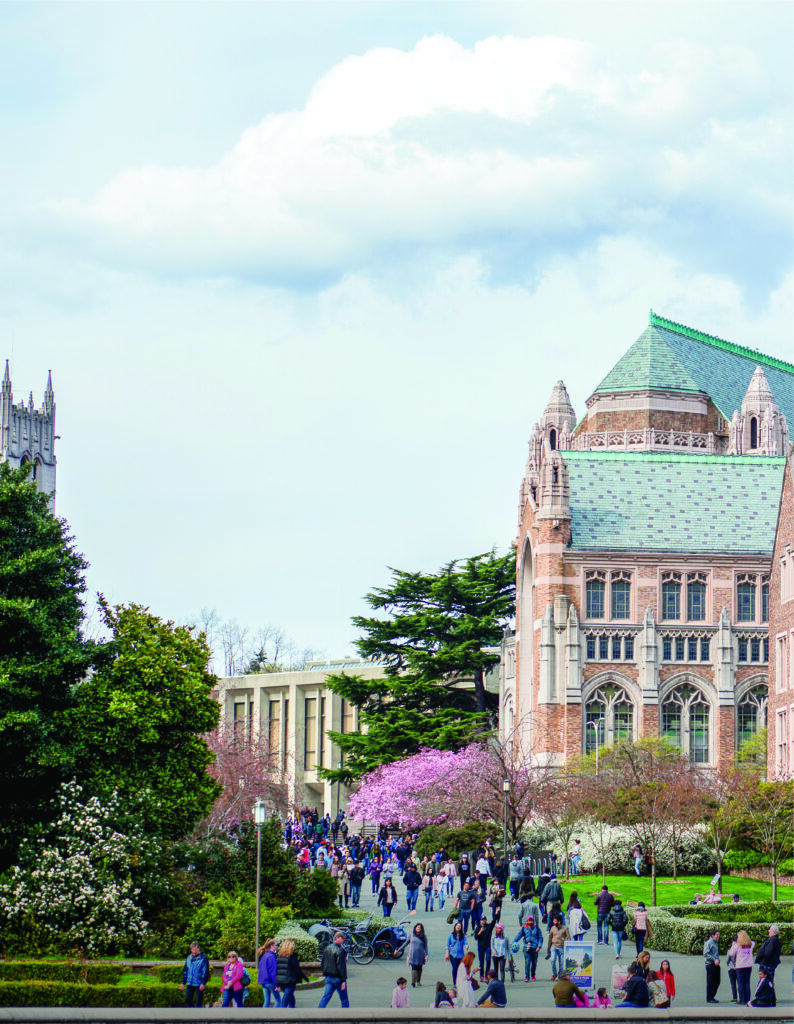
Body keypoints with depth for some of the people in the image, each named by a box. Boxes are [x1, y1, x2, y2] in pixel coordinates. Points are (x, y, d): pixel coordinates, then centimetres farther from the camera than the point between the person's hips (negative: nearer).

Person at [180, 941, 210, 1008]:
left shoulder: (203, 958, -6)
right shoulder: (189, 957, 11)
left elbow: (205, 971, -8)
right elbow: (185, 971, 18)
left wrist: (203, 983, -15)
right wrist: (183, 982, 14)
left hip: (199, 984, -6)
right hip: (190, 983, 6)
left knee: (198, 1001, -1)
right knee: (187, 999, 3)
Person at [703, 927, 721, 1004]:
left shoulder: (715, 943, 18)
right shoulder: (708, 943, -9)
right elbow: (706, 954, -16)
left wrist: (717, 960, 11)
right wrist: (714, 960, -21)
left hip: (716, 965, 9)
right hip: (710, 965, -9)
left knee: (717, 982, 11)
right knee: (710, 982, -4)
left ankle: (712, 997, 21)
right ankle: (709, 998, 2)